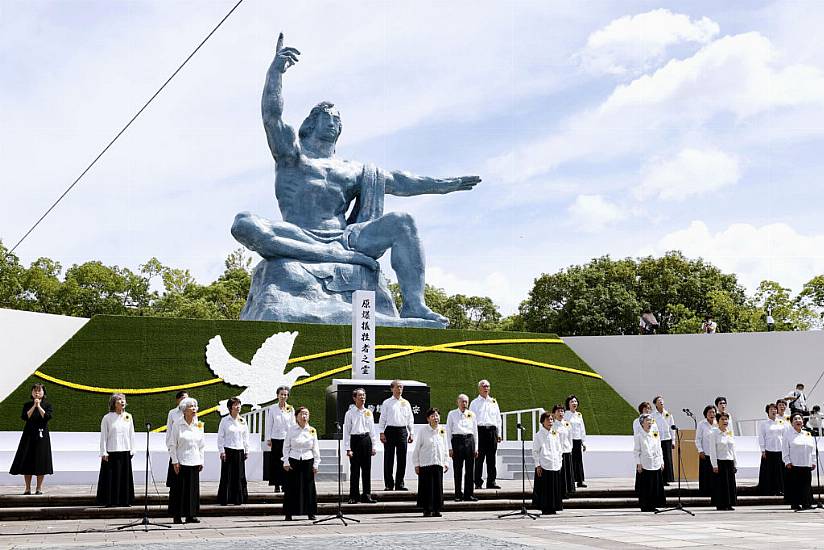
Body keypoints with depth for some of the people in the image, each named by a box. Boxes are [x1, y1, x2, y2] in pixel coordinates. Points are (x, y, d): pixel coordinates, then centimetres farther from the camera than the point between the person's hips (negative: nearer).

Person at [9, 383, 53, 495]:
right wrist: (34, 405, -11)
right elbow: (25, 417, -8)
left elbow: (47, 416, -12)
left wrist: (39, 406, -12)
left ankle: (39, 488, 7)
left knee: (41, 462, -2)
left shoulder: (47, 405, 4)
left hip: (42, 436, -2)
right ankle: (28, 488, 9)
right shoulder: (27, 405, 8)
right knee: (27, 461, 1)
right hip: (29, 435, 2)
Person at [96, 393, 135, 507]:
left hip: (125, 451, 3)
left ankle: (124, 500, 13)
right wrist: (103, 452, -7)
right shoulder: (107, 418, -1)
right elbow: (103, 436, -2)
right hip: (111, 452, -3)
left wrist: (132, 450, 9)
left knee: (125, 476, 5)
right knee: (110, 477, -2)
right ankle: (110, 500, 5)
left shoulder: (128, 417, 9)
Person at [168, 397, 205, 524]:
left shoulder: (198, 424, 8)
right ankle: (177, 516, 5)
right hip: (181, 461, -4)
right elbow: (172, 444, -5)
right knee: (179, 488, -2)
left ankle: (191, 515, 11)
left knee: (193, 488, 5)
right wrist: (175, 461, -9)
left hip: (194, 461, 4)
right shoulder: (177, 424, -5)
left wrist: (201, 461, 9)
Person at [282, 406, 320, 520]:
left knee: (309, 487, 2)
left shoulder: (312, 431, 4)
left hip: (308, 461, 1)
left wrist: (316, 464, 2)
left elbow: (316, 449, 6)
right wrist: (286, 462, -3)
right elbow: (286, 447, 3)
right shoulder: (291, 430, 1)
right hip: (293, 461, -1)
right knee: (292, 487, 0)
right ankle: (289, 513, 6)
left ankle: (310, 512, 10)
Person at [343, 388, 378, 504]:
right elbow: (346, 431, -3)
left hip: (366, 440, 3)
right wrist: (348, 448, -9)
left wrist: (374, 446, 8)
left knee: (367, 469, 6)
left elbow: (372, 430, 12)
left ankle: (367, 495, 13)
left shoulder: (368, 413, 9)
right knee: (354, 470, 0)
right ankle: (353, 496, 7)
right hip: (355, 440, -3)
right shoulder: (350, 413, -2)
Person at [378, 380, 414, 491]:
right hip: (390, 430, -3)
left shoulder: (406, 403, 12)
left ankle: (400, 483, 10)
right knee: (388, 458, -1)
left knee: (402, 458, 3)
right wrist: (382, 433, -5)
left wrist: (411, 433, 7)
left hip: (402, 431, 3)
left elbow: (410, 419, 14)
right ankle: (389, 484, 5)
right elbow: (382, 418, 2)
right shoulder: (386, 403, 4)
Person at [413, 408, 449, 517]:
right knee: (427, 487, -1)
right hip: (425, 463, -3)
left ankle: (436, 509, 10)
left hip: (438, 463, 3)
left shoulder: (442, 430, 7)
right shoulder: (423, 431, -5)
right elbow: (417, 448, -1)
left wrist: (445, 462, 11)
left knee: (438, 487, 2)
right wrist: (416, 464, -3)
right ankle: (427, 509, 8)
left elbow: (445, 448, 14)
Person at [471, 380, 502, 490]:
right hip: (480, 430, -3)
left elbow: (498, 419, 17)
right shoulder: (475, 403, 8)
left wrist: (499, 434, 11)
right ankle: (478, 482, 0)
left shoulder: (493, 402, 16)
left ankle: (492, 481, 7)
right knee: (479, 458, -4)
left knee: (492, 458, 3)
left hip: (492, 430, 3)